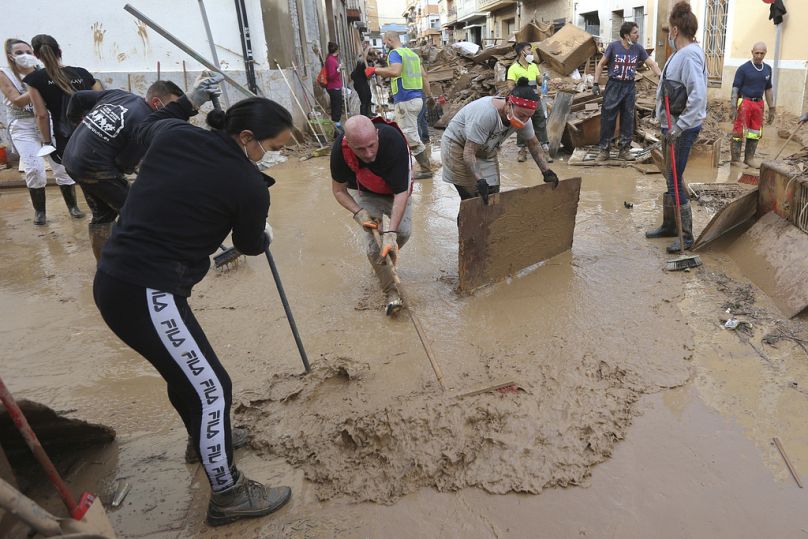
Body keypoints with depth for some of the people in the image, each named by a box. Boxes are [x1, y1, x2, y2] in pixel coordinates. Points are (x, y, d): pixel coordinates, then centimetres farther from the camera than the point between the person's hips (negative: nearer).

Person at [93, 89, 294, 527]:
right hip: (148, 294, -9)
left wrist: (188, 102, 35)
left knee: (185, 371, 26)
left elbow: (146, 128, 29)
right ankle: (227, 495, 20)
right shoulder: (248, 184, -13)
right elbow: (250, 245, 6)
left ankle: (208, 439, 50)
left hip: (115, 278, 9)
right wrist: (265, 235, 28)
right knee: (211, 389, 3)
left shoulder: (173, 134, 3)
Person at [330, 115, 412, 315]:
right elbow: (339, 190, -15)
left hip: (396, 191, -1)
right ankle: (391, 291, -2)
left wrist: (391, 232, -42)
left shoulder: (394, 141, -41)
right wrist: (359, 213, -30)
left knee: (404, 231, -15)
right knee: (373, 239, -14)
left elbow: (402, 193, -36)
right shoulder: (340, 149, -33)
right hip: (367, 194, 1)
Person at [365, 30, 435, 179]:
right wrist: (429, 96, 23)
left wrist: (375, 70, -17)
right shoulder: (412, 53, 18)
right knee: (402, 134, 18)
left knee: (411, 136, -4)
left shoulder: (395, 53, -8)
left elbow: (395, 71, -28)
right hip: (417, 98, 9)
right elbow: (424, 75, 19)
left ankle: (426, 170, -1)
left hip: (405, 101, -9)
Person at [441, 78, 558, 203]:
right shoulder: (485, 114, -36)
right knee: (471, 200, -12)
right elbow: (469, 153, -35)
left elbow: (534, 144, 1)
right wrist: (480, 180, -44)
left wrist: (546, 171, -5)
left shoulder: (523, 116, -15)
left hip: (485, 152, 7)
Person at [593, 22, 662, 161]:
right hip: (613, 85, -3)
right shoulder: (613, 46, -7)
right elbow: (601, 64, -2)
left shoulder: (638, 48, 2)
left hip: (629, 87, 3)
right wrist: (596, 83, -8)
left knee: (627, 119, 6)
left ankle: (625, 148, 15)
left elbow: (651, 63, 5)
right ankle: (604, 149, 7)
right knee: (607, 118, -1)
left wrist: (661, 76, -10)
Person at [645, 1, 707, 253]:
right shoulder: (678, 54, 10)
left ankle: (686, 236, 6)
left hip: (682, 130, -10)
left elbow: (698, 96, -27)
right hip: (672, 126, 10)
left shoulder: (690, 55, -19)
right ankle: (669, 225, 31)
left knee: (675, 182, -4)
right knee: (670, 179, 18)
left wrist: (679, 127, -27)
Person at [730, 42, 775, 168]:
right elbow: (735, 88, -7)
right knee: (739, 132, -5)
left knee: (756, 133, 9)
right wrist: (733, 107, -16)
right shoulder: (743, 68, -5)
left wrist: (772, 108, 14)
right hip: (744, 102, -6)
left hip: (758, 103, 6)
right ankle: (736, 159, 1)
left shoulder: (768, 69, 11)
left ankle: (749, 158, 18)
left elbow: (768, 90, 17)